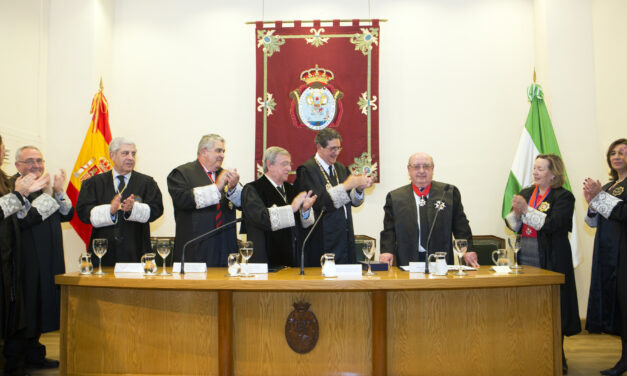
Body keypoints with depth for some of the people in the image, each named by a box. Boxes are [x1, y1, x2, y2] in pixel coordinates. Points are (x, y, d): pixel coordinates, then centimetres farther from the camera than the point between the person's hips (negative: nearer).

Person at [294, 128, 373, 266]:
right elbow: (319, 202, -19)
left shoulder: (341, 168, 15)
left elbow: (354, 202, 13)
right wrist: (345, 186, -20)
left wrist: (359, 189, -8)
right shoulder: (307, 169, -8)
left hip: (345, 238, 6)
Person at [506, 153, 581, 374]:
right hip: (524, 257, 5)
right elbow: (511, 225, 9)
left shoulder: (563, 197, -4)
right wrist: (516, 213, -11)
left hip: (550, 260, -5)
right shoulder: (526, 193, 11)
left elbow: (551, 225, -18)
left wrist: (527, 209, -20)